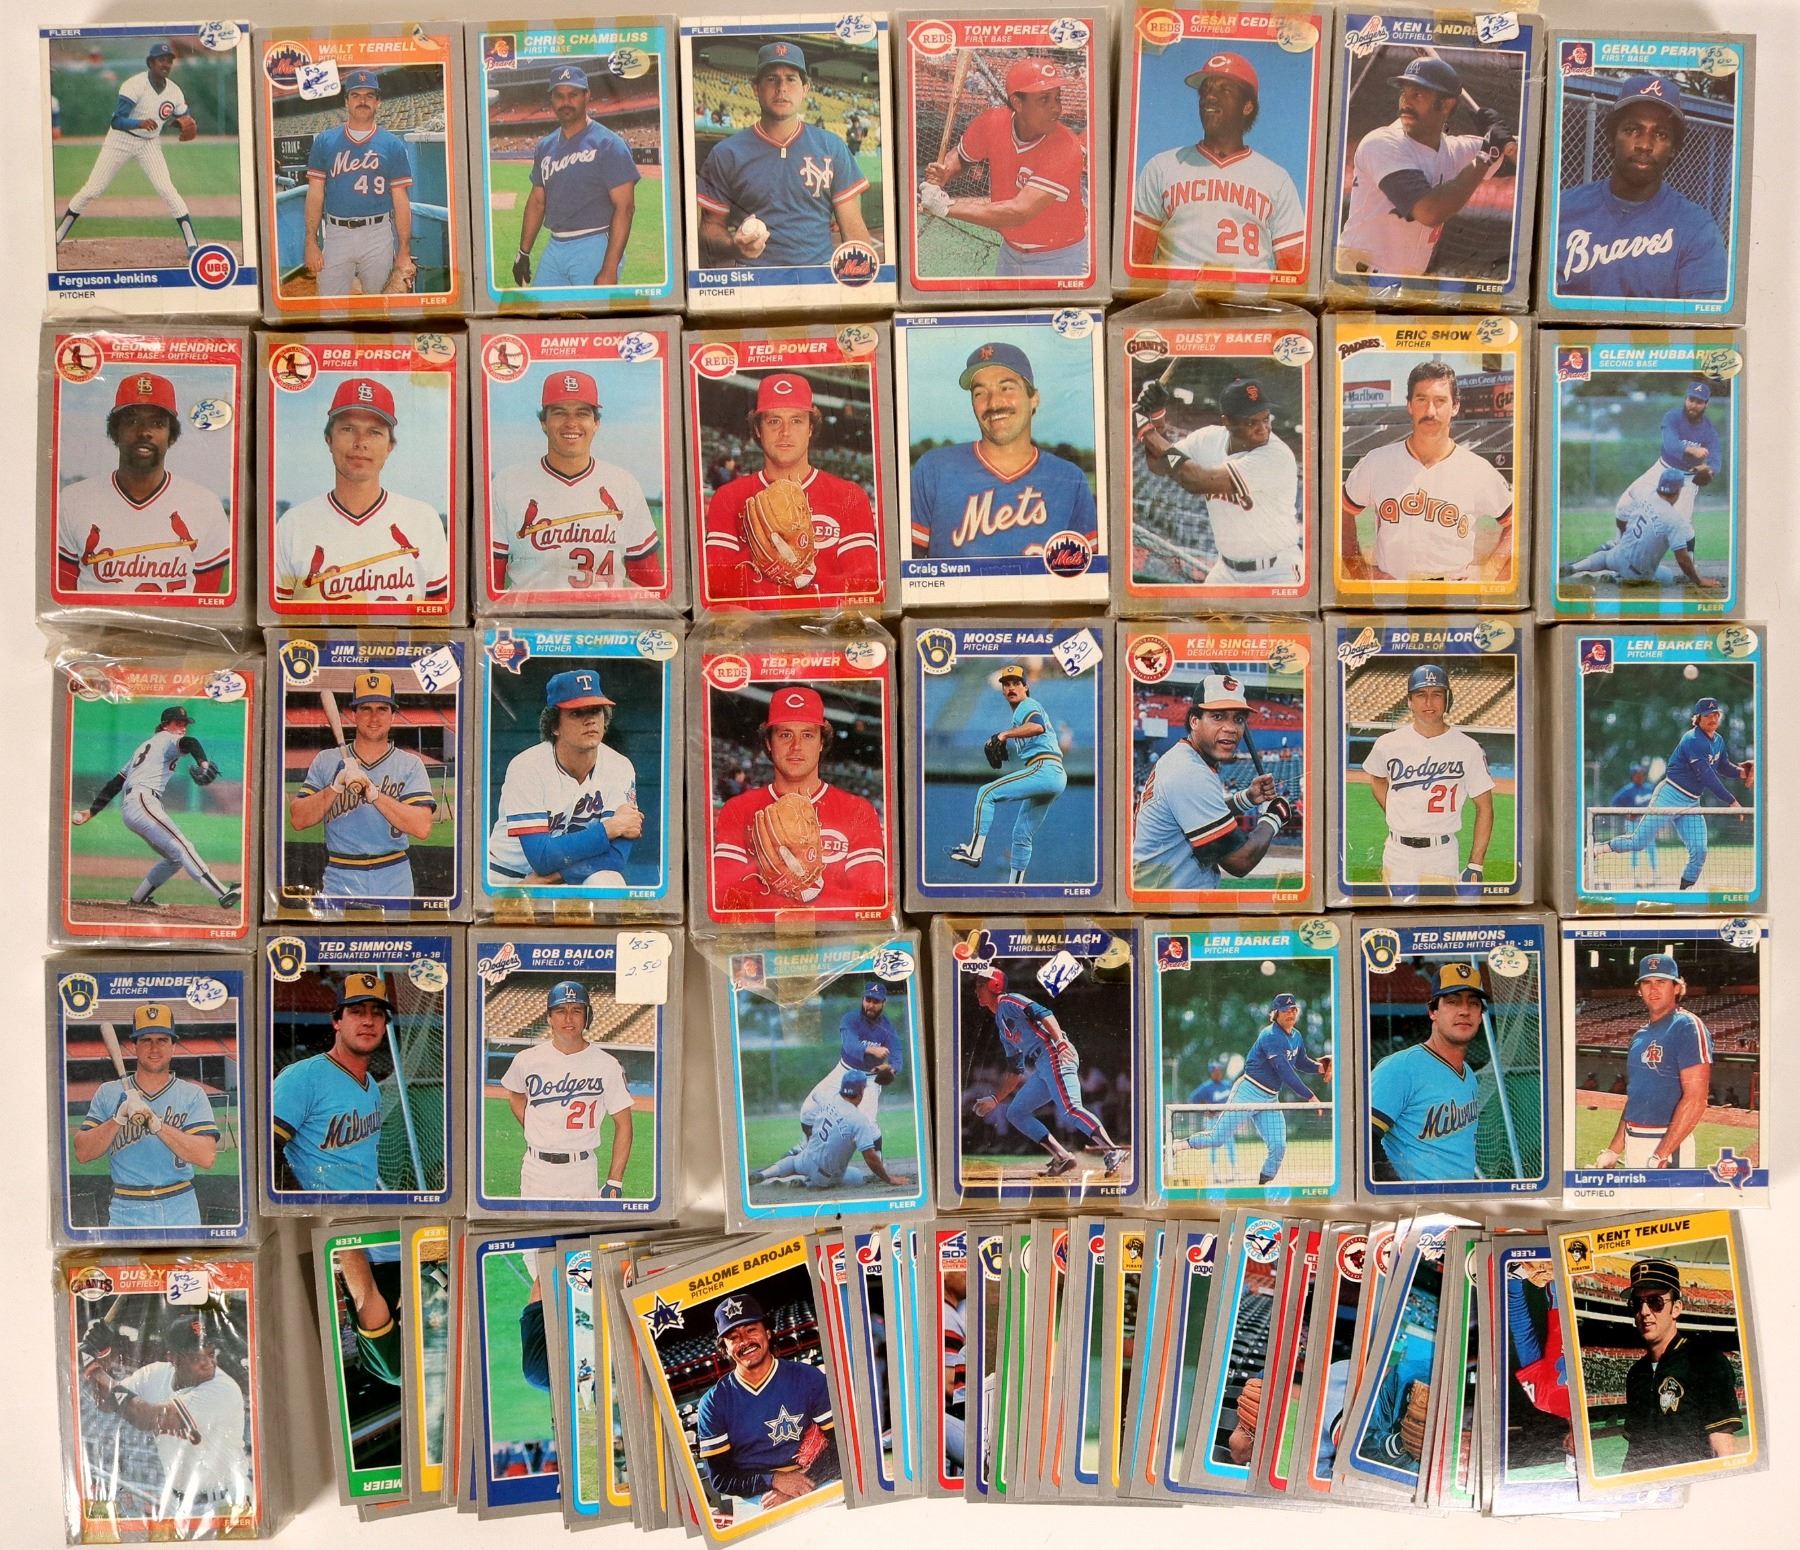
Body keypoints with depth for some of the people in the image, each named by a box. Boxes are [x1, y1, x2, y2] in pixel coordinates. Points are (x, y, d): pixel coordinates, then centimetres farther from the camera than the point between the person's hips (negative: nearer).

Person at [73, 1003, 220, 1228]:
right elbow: (82, 1153, -2)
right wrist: (119, 1119, -17)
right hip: (125, 1213, 1)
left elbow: (207, 1157, -13)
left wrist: (156, 1123, -20)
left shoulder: (192, 1094, 0)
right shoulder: (108, 1093, 7)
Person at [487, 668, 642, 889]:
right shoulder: (526, 767, -15)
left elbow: (615, 859, -16)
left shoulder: (619, 768, -9)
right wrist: (610, 828, -19)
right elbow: (541, 856, -23)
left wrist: (546, 878, -21)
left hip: (573, 882, 2)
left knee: (606, 880, -28)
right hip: (507, 881, -2)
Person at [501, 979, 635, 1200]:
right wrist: (533, 1132, 8)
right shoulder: (527, 1060, 0)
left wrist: (614, 1183, -6)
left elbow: (623, 1124, -2)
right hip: (536, 1168, 2)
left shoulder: (607, 1065, -6)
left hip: (582, 1172, -2)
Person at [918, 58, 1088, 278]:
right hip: (1009, 254, 5)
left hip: (1059, 261, -5)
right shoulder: (991, 123, -12)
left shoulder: (1066, 150, -29)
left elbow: (1019, 213, -35)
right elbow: (959, 155, 9)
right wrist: (940, 177, -16)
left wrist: (945, 207, -32)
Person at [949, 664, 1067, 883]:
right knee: (1022, 834, 15)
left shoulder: (1028, 705, -1)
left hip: (1043, 769, -10)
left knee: (986, 792, -14)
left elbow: (1038, 727, -24)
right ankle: (1015, 884, 19)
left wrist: (1005, 734, -21)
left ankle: (974, 851, -18)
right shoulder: (1019, 713, 29)